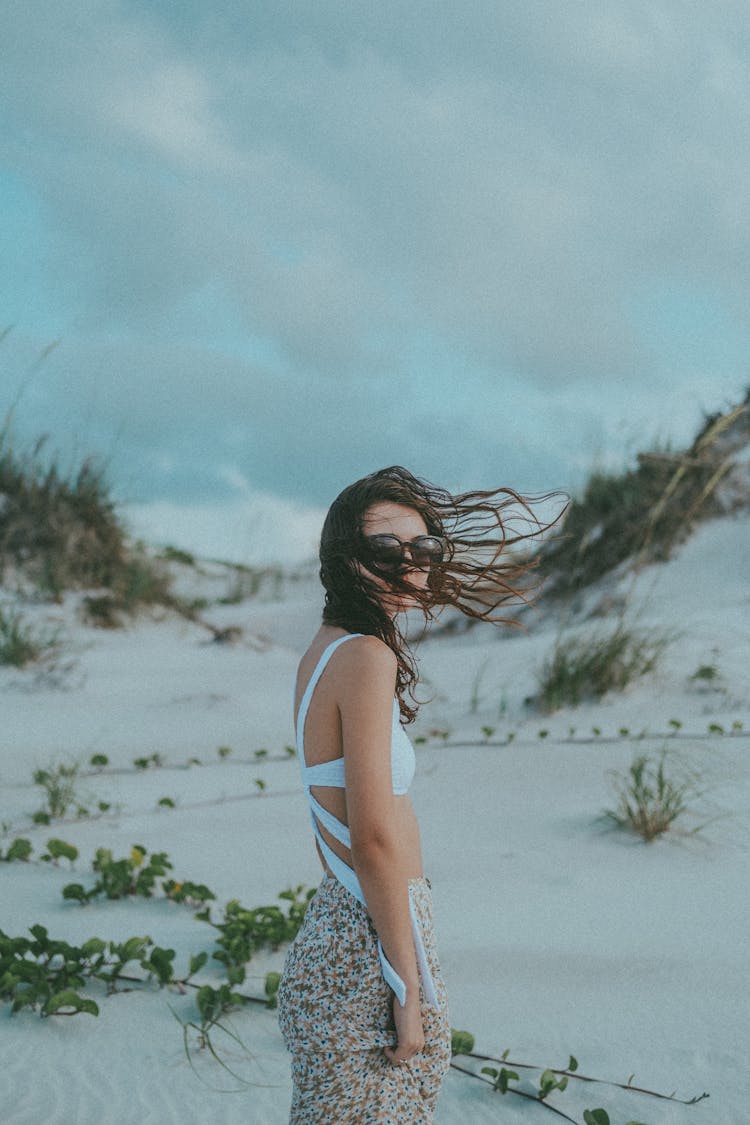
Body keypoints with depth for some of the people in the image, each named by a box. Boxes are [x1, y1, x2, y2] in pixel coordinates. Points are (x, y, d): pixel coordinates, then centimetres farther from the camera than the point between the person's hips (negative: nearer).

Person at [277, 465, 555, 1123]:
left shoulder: (324, 650, 10)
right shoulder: (368, 656, -18)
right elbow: (373, 837, -22)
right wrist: (409, 986, -17)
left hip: (336, 923, 9)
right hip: (371, 949, -9)